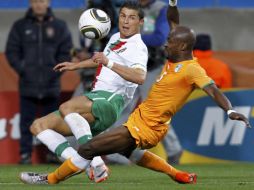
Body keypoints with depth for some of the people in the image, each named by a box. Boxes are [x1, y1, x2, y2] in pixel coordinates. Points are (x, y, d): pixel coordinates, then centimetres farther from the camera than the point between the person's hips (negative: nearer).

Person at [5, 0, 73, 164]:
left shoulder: (59, 26, 6)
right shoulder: (20, 26, 5)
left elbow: (66, 52, 5)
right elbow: (12, 51, 4)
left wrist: (57, 70, -6)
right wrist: (21, 69, -7)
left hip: (51, 85, 0)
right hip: (28, 84, 0)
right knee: (27, 121, -1)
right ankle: (25, 153, 2)